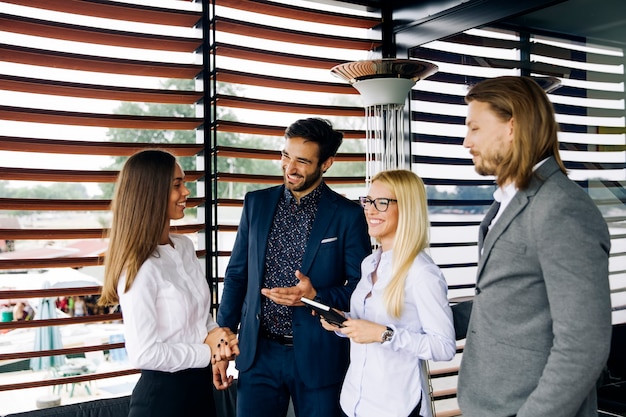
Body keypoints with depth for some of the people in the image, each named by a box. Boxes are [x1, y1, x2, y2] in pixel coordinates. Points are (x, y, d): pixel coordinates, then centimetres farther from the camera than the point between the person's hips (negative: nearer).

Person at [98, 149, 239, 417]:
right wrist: (208, 353, -12)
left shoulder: (185, 246, 1)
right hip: (162, 392, -7)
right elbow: (143, 354, -23)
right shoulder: (140, 268, -22)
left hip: (201, 383, 7)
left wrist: (215, 335, -7)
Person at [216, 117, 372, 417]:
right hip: (259, 353, 3)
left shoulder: (348, 215, -7)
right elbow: (237, 273, 8)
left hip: (317, 356, -2)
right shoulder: (257, 203, 3)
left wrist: (316, 296, -21)